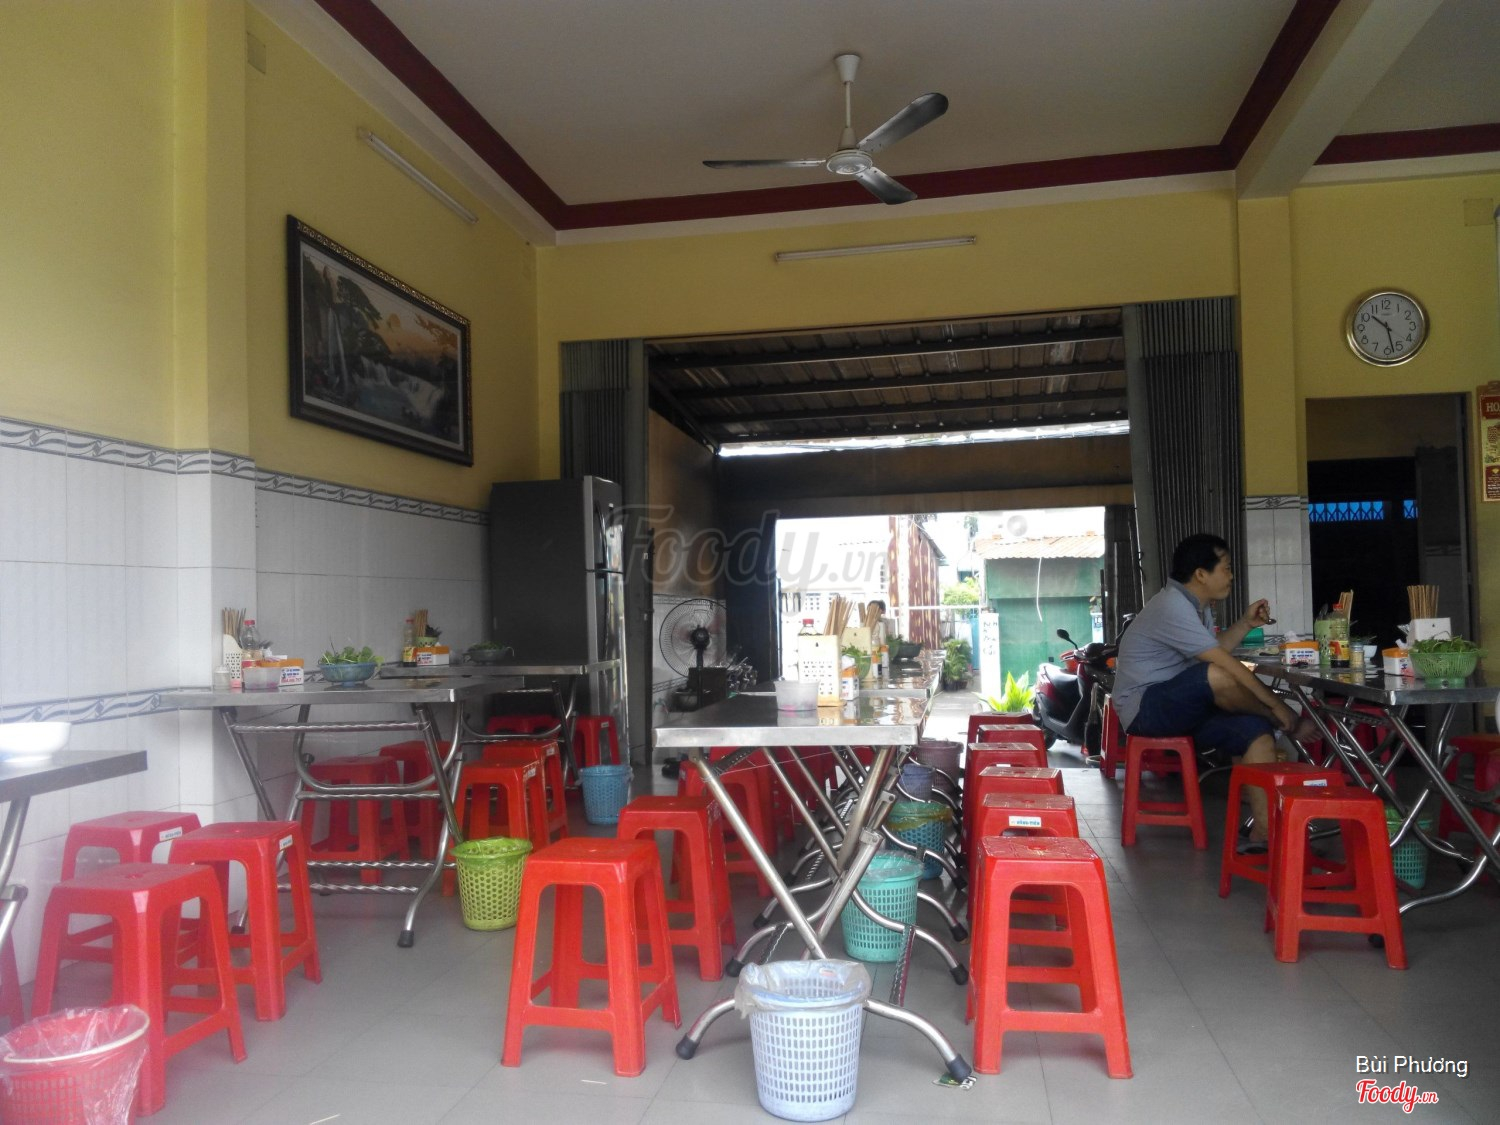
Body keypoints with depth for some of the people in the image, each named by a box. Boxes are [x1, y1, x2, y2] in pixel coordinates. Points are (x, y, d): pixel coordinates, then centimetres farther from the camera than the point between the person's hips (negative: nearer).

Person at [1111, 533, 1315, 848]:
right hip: (1144, 707, -10)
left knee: (1258, 731, -10)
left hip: (1181, 705, 10)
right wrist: (1276, 705, -18)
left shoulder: (1197, 606, 12)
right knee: (1217, 677, -34)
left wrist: (1246, 624, 11)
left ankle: (1263, 833, -14)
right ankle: (1288, 725, -6)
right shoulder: (1173, 607, -21)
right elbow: (1222, 664, -23)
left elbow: (1214, 651, 24)